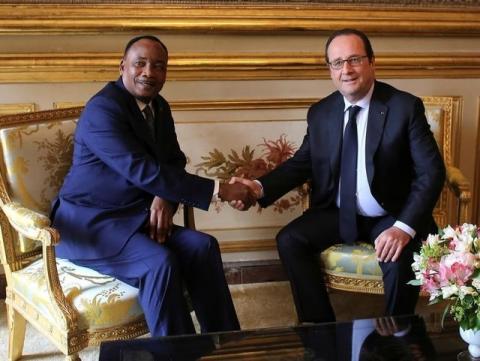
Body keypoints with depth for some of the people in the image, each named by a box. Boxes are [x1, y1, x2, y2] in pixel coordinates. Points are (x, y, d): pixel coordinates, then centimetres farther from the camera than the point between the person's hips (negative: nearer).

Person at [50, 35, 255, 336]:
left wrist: (164, 200, -13)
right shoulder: (103, 109, -19)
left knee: (203, 246, -15)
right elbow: (144, 171, -28)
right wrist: (217, 190, -28)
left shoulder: (160, 107, 9)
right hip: (89, 221, -7)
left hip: (135, 217, 7)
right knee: (159, 262, -31)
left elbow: (174, 162, 12)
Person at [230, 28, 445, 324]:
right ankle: (322, 327, 1)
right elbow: (303, 162, 7)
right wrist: (260, 187, -13)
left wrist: (404, 226, -28)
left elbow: (431, 171, -14)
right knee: (289, 241, -15)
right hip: (338, 213, 4)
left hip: (391, 216, -3)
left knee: (401, 259, -31)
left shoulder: (406, 106, -12)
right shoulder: (320, 112, 0)